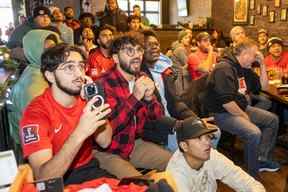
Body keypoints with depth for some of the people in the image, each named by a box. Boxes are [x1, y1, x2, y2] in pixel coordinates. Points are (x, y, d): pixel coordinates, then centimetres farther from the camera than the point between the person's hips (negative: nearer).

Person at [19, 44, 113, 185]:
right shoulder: (36, 113, -18)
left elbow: (104, 142, -3)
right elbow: (44, 178, -26)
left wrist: (97, 109, -17)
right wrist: (80, 134, -38)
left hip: (90, 168, 5)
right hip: (60, 182, -5)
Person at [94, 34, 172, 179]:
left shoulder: (142, 79, 2)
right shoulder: (103, 84, -20)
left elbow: (157, 118, 2)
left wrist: (149, 98, -20)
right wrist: (135, 97, -33)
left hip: (135, 144, 7)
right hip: (107, 152, -6)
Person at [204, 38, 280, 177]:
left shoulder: (243, 68, 12)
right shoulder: (224, 69, -21)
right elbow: (226, 102, -28)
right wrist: (244, 116, -17)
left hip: (240, 108, 11)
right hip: (223, 114, -11)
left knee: (272, 119, 13)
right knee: (254, 133, -31)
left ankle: (263, 159, 12)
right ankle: (253, 174, -10)